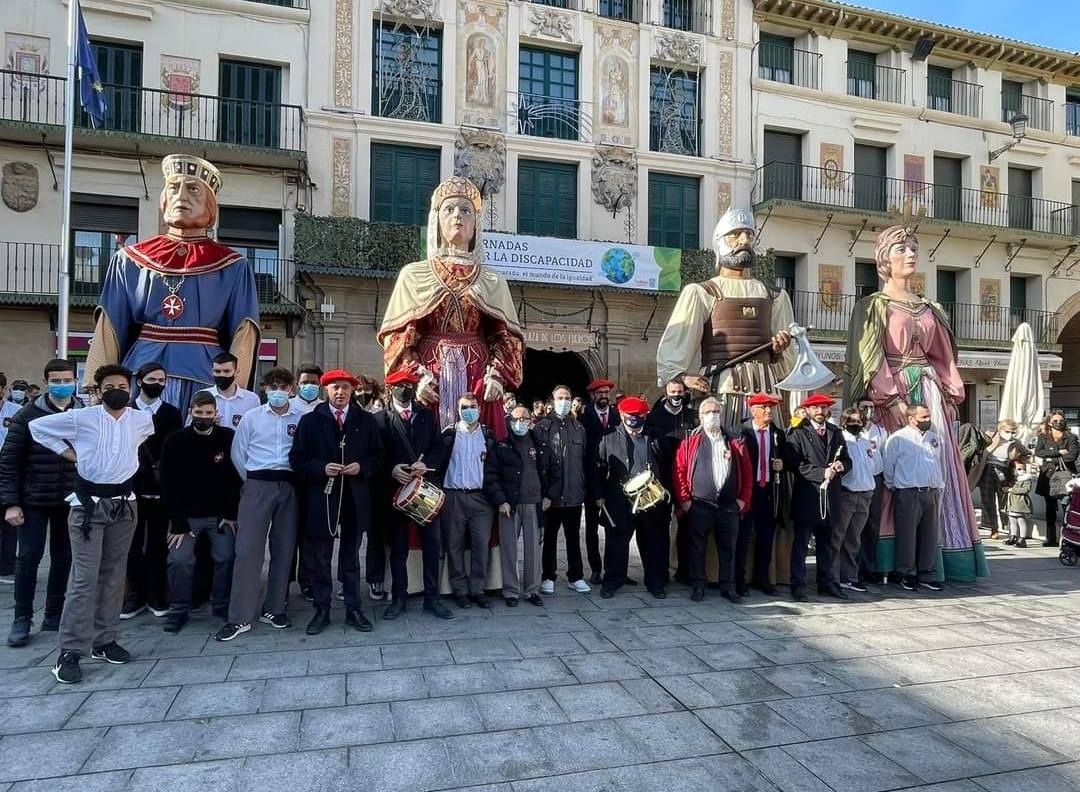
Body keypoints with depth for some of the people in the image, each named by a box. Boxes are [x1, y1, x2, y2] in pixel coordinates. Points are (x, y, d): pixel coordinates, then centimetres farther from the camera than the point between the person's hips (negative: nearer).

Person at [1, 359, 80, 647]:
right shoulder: (27, 415, -4)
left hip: (71, 502, 1)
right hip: (33, 501, -1)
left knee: (63, 558, 9)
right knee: (28, 557, 3)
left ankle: (54, 616, 22)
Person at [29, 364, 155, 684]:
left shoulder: (143, 419, 4)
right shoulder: (80, 418, -6)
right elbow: (38, 426, 5)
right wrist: (67, 452, -1)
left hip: (124, 503, 4)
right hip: (89, 502, -4)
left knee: (113, 574, 10)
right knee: (84, 577, -7)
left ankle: (104, 640, 21)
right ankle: (70, 651, 1)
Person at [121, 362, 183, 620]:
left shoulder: (172, 414, 5)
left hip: (162, 489, 0)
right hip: (131, 487, 0)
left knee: (158, 544, 7)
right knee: (133, 545, 7)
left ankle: (157, 596, 16)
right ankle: (134, 597, 18)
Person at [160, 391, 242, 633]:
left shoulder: (229, 438, -7)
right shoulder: (175, 441, -8)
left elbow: (236, 477, -3)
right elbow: (169, 484, -8)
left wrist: (231, 513, -7)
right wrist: (178, 523, -12)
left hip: (220, 514, 1)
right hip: (186, 515, 0)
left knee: (226, 558, -6)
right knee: (180, 560, -10)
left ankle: (222, 605, 14)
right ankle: (179, 610, 10)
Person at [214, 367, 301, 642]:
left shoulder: (301, 419, 1)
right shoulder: (251, 418, 3)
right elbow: (238, 454, 8)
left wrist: (296, 478, 2)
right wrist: (253, 482, 9)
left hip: (289, 487, 1)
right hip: (258, 485, -1)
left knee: (284, 549, 7)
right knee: (248, 549, -5)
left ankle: (273, 609, 19)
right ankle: (240, 617, 1)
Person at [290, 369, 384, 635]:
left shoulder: (366, 421, 6)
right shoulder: (310, 421, 2)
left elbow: (378, 456, 7)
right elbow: (297, 458, 0)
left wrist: (361, 467, -12)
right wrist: (321, 468, -15)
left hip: (355, 499, 1)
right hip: (321, 498, -1)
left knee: (351, 556, 12)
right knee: (319, 558, 7)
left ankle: (353, 609, 22)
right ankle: (322, 610, 20)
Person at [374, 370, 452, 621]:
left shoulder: (428, 416, 10)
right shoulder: (380, 419, 2)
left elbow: (438, 448, 4)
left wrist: (426, 464, -13)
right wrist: (391, 470, -17)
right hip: (395, 488, -2)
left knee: (432, 544, 4)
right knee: (398, 547, 8)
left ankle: (431, 598, 15)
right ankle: (399, 598, 20)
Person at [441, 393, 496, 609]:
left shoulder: (488, 435, 9)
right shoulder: (449, 434, 4)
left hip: (481, 496, 1)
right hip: (454, 496, -1)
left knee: (481, 544, -1)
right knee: (455, 545, 4)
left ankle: (477, 589, 10)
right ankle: (460, 590, 14)